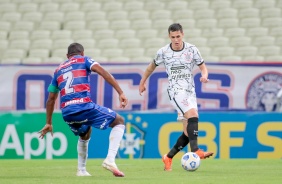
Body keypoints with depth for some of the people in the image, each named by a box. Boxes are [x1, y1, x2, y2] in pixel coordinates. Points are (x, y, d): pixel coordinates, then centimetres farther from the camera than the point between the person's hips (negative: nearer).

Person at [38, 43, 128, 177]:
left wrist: (48, 123, 36)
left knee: (85, 134, 36)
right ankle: (110, 160, -9)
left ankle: (81, 170, 31)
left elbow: (51, 99, 29)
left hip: (66, 113, 5)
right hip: (84, 106, -5)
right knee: (119, 122, 10)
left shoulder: (58, 70, 27)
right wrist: (120, 93, -9)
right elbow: (102, 72, -4)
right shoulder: (84, 60, 15)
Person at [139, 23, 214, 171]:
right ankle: (195, 151, -39)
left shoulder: (192, 50, 1)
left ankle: (169, 158, 16)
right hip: (175, 91, -4)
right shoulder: (163, 52, -1)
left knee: (188, 132, 0)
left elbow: (202, 66, 9)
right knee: (193, 115, -30)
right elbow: (152, 66, 17)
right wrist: (142, 82, 25)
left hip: (190, 91, 4)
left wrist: (204, 75, -14)